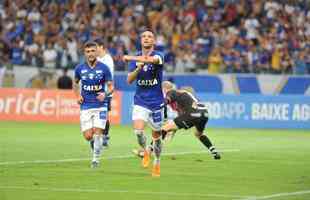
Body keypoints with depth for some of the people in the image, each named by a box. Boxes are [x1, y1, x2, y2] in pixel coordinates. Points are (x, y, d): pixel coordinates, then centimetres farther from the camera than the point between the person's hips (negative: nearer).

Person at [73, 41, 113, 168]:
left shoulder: (104, 68, -5)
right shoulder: (80, 68, 2)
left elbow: (111, 87, -1)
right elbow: (75, 83, 20)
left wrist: (105, 94, -22)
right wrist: (78, 96, 4)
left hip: (100, 106, -2)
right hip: (85, 106, 2)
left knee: (97, 134, -11)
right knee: (88, 136, -4)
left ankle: (95, 159, 4)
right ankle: (97, 145, 31)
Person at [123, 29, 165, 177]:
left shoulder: (158, 56, -8)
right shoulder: (135, 58, 4)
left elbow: (151, 59, -34)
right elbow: (129, 80, -2)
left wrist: (129, 58, -28)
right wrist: (139, 68, -20)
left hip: (156, 102, -2)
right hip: (140, 102, 2)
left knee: (156, 135, 7)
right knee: (138, 130, -19)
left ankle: (157, 163, 28)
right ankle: (145, 151, 10)